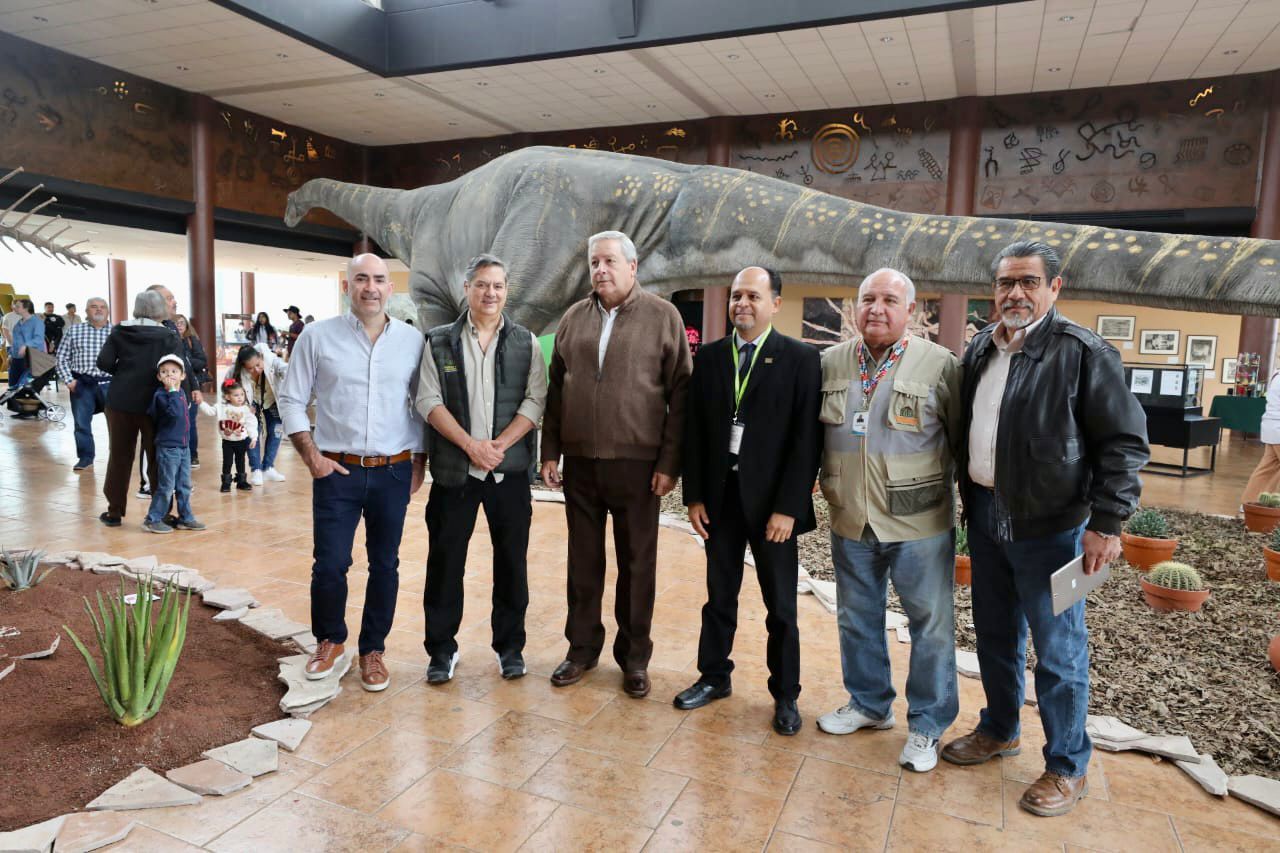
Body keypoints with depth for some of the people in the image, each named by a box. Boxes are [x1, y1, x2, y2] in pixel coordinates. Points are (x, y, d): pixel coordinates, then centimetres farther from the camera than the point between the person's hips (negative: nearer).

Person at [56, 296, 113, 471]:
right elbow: (62, 358, 8)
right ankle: (86, 457, 19)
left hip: (109, 383, -1)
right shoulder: (74, 330, 7)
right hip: (82, 384, 2)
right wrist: (68, 380, -2)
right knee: (81, 423, 6)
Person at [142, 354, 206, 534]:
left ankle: (185, 518, 23)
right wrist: (172, 391, -29)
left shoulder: (181, 392, 10)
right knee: (166, 486, -2)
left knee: (184, 485, 14)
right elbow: (174, 412, -31)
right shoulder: (160, 395, -14)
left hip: (183, 446, 8)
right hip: (168, 447, -8)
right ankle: (152, 520, 10)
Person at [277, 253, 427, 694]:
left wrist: (419, 463, 5)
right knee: (330, 564, 1)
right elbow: (292, 400, 4)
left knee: (385, 565, 9)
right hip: (337, 471, -1)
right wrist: (311, 456, -4)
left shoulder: (413, 341, 3)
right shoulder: (318, 336, 0)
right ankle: (330, 641, 28)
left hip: (394, 472, 1)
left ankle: (372, 650, 27)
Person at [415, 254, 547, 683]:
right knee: (445, 559, 6)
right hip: (453, 469, 0)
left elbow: (535, 401, -2)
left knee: (511, 559, 8)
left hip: (510, 470, 1)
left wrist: (499, 445, -14)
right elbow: (429, 400, -3)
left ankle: (510, 646, 24)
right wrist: (470, 444, -14)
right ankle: (442, 648, 22)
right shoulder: (439, 341, 4)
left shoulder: (526, 343, 5)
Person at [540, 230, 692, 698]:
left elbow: (680, 393, -5)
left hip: (637, 462, -3)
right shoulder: (574, 318, 9)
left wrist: (669, 462, -9)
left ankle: (634, 655, 22)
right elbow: (556, 389, 12)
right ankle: (582, 647, 28)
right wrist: (550, 452, 7)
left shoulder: (663, 316, -2)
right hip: (579, 461, 4)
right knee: (583, 559, 13)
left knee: (637, 562, 7)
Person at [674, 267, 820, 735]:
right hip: (720, 497, 3)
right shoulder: (709, 356, 6)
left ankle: (785, 694, 25)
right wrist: (694, 495, 1)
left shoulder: (801, 359, -5)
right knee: (719, 596, 15)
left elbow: (806, 438, -9)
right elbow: (694, 429, 6)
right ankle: (714, 676, 32)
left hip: (772, 502, -3)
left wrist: (788, 507, -13)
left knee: (781, 606, 9)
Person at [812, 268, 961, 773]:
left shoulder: (941, 365, -7)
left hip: (919, 523, -3)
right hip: (851, 521, 4)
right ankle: (869, 704, 37)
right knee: (857, 618, 16)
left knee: (931, 623, 6)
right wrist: (826, 488, 8)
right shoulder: (830, 363, 3)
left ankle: (927, 726, 25)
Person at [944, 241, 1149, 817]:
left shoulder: (1083, 352, -11)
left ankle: (1068, 768, 22)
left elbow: (1124, 441, -11)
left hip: (1049, 526, -6)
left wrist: (1107, 522, -15)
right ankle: (999, 730, 38)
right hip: (985, 515, 6)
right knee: (994, 634, 18)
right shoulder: (979, 349, 8)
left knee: (1058, 649, 5)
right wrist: (968, 498, 13)